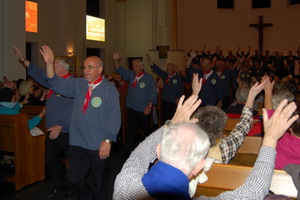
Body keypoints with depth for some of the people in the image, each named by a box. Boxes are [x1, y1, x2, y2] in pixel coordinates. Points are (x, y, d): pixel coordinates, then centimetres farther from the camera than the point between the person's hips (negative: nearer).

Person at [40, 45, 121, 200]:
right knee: (73, 178, 9)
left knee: (99, 183, 11)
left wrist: (107, 141, -16)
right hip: (78, 144, 5)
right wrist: (49, 64, -5)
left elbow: (114, 117, -13)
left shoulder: (109, 89, -10)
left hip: (100, 146, -4)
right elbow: (57, 84, 7)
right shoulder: (78, 85, 6)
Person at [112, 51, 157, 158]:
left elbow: (153, 93, -11)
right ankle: (127, 152, 8)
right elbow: (120, 70, 2)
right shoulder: (131, 75, 6)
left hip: (144, 110, -4)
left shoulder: (148, 78, -8)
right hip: (132, 109, 4)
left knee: (146, 131, 14)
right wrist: (116, 60, -15)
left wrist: (149, 105, -20)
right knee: (130, 131, 3)